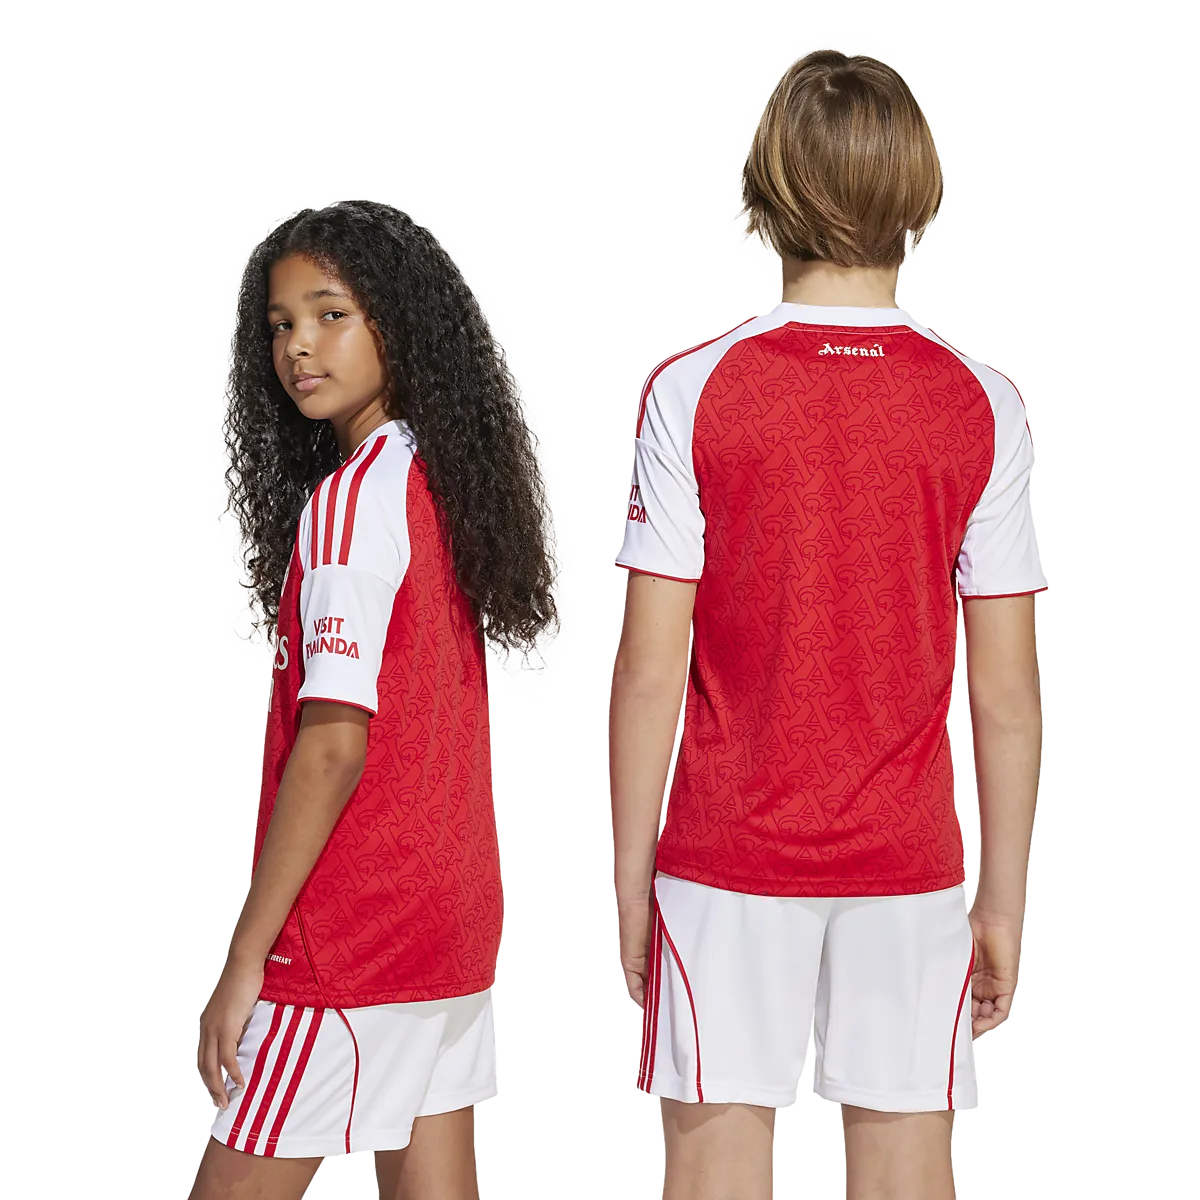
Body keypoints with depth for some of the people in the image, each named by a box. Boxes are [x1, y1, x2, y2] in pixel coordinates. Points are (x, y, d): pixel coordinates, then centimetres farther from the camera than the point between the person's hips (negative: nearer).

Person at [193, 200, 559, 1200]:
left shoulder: (351, 497, -16)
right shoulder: (441, 480, 10)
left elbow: (334, 746, -21)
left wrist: (243, 962, -18)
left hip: (352, 931, -9)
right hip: (455, 920, 9)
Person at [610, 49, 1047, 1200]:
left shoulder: (693, 391, -7)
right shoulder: (982, 406, -3)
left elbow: (649, 671, -8)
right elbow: (1005, 693, -2)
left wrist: (630, 881, 2)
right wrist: (1005, 899, 7)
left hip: (728, 858, -1)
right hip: (910, 865, 1)